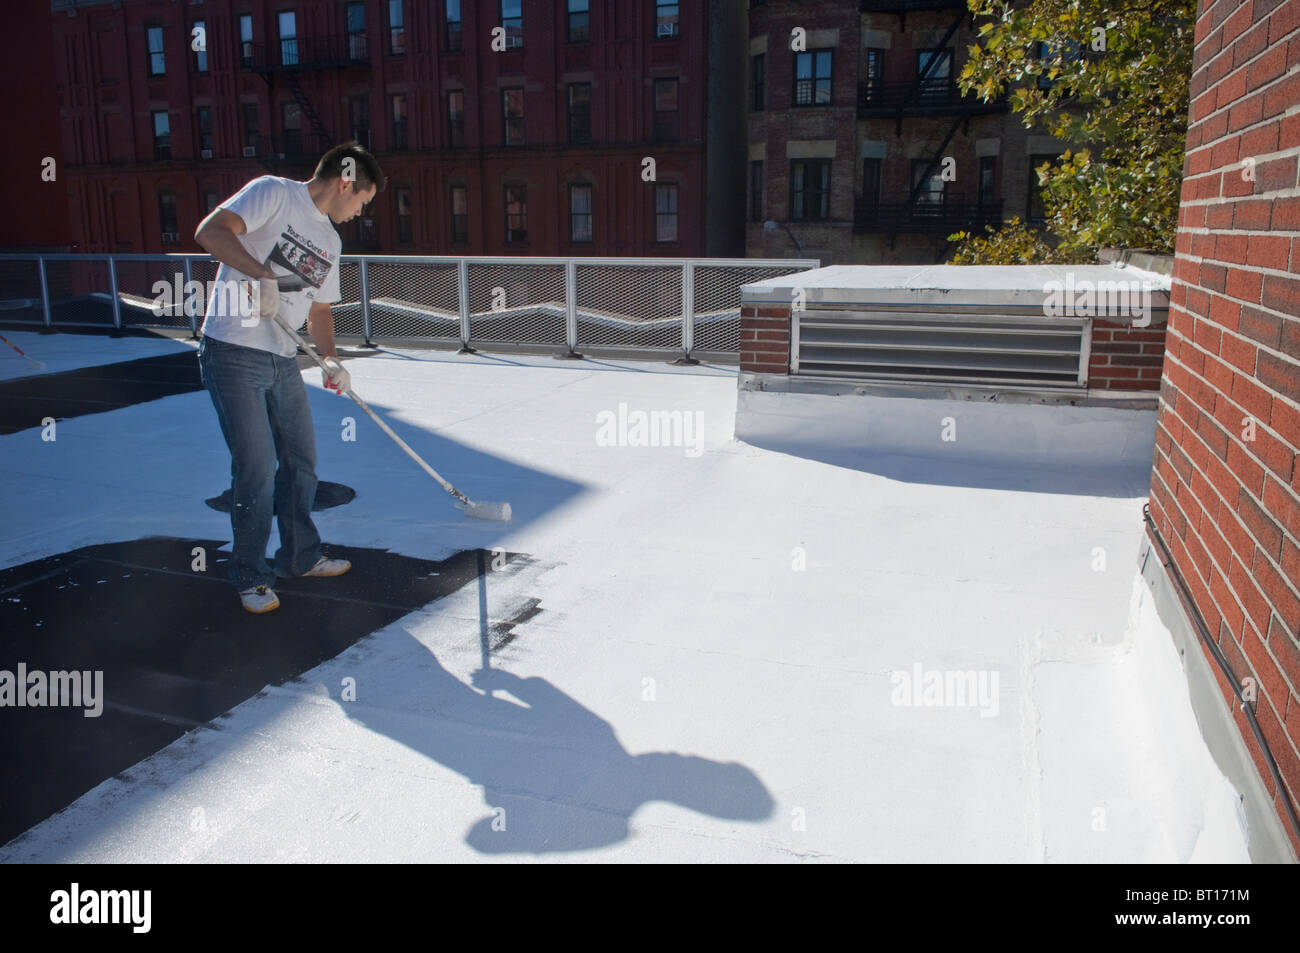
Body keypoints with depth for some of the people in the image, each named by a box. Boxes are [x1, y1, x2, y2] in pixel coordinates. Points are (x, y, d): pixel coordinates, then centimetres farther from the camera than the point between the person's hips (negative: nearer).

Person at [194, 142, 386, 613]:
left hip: (283, 361, 8)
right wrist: (262, 275, -28)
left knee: (301, 460, 12)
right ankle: (251, 576, 10)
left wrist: (330, 358, 5)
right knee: (256, 469, -6)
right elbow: (210, 231, -18)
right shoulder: (273, 192, -6)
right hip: (234, 354, -8)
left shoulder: (330, 242, 18)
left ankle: (300, 556, 30)